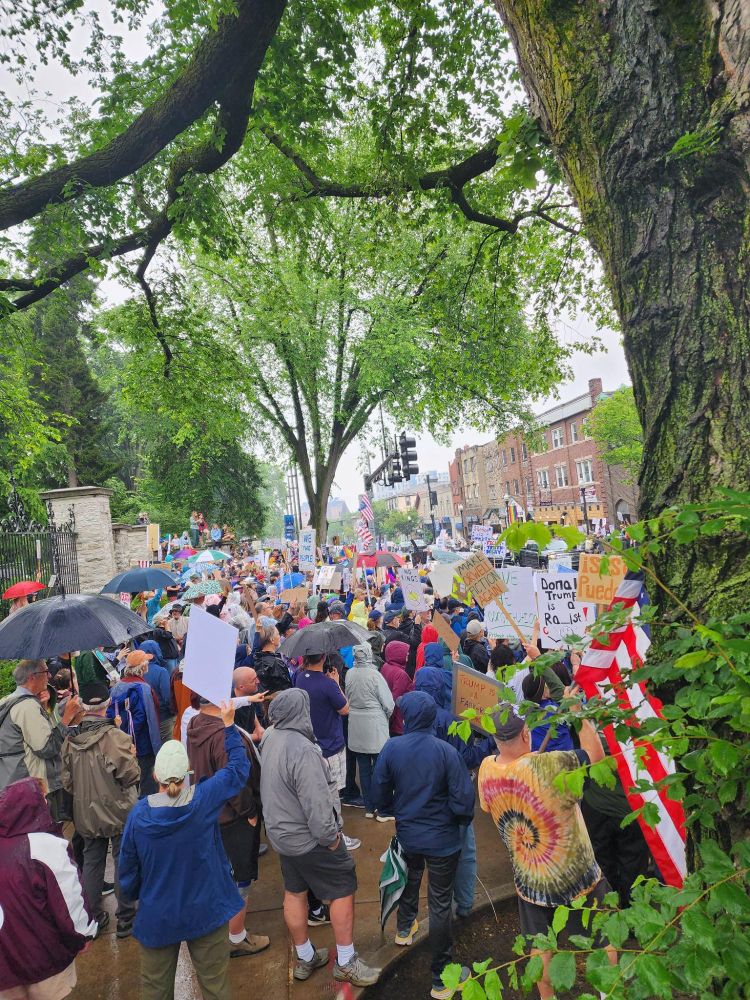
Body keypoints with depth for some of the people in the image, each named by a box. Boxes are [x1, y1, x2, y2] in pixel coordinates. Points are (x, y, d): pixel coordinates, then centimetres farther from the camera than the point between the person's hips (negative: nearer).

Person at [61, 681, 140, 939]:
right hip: (118, 812, -4)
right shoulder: (116, 737, -25)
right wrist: (132, 756, -4)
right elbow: (131, 776, -21)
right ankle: (125, 919, 23)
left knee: (91, 863, 20)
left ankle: (92, 919, 32)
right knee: (123, 864, 11)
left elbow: (67, 782, 2)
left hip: (86, 814, 4)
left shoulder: (70, 741, -9)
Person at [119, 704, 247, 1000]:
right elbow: (238, 768, -8)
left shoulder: (138, 814, -18)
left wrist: (131, 896, 16)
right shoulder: (204, 799, -21)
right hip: (206, 911, -1)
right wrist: (229, 726, 0)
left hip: (156, 917, 1)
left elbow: (127, 866, -4)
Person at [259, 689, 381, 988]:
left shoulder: (270, 738, -7)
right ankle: (346, 963, 23)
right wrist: (331, 837, -16)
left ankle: (305, 958, 39)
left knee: (294, 893, 21)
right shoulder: (302, 750, -32)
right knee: (344, 890, 10)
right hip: (309, 839, -8)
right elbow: (316, 804, -28)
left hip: (281, 833, 8)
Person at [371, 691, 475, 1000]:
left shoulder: (391, 748, -17)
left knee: (411, 877, 33)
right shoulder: (446, 751, -24)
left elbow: (379, 793, -7)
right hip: (442, 839, -3)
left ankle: (405, 928, 56)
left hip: (406, 834, 3)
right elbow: (463, 799, -22)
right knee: (440, 905, 12)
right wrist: (463, 819, 1)